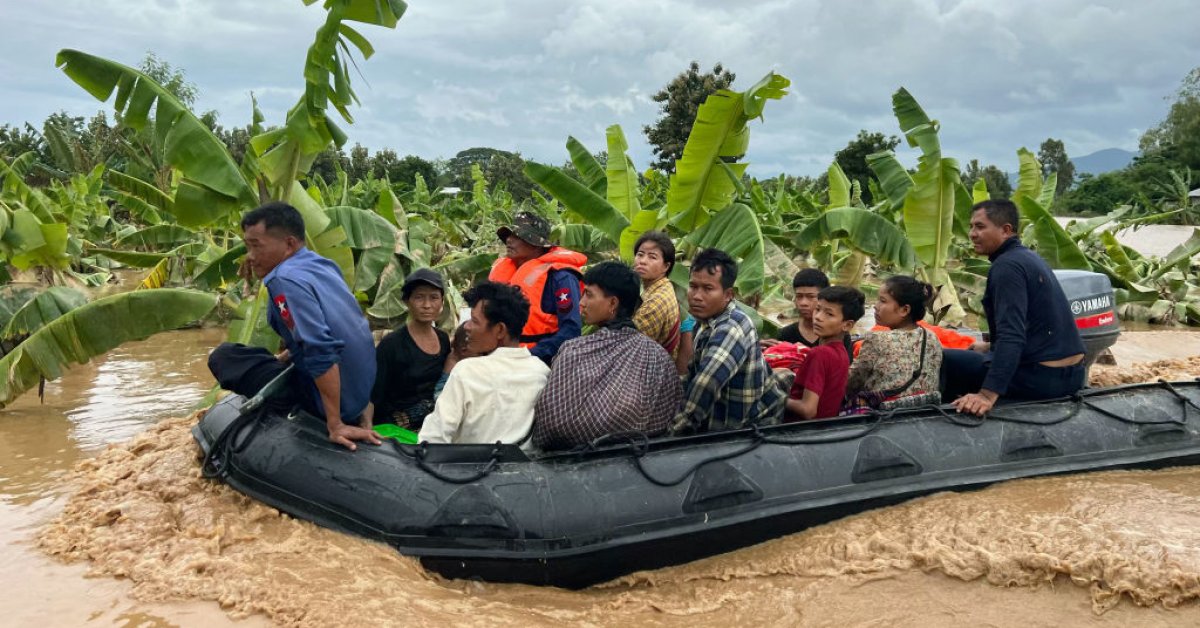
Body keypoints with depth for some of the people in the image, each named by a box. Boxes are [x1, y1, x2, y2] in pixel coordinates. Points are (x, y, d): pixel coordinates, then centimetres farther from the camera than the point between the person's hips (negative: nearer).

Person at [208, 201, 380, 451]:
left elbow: (322, 352, -29)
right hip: (361, 393, 8)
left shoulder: (287, 278, -20)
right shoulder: (322, 265, 7)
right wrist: (284, 356, 25)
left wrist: (336, 425, -27)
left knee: (223, 356, 0)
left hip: (327, 400, -8)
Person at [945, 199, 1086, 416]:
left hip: (1040, 377, -10)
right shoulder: (1028, 257, 13)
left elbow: (1012, 336, -29)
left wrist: (988, 395, -37)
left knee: (945, 361, -5)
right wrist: (990, 347, 38)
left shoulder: (1007, 265, -17)